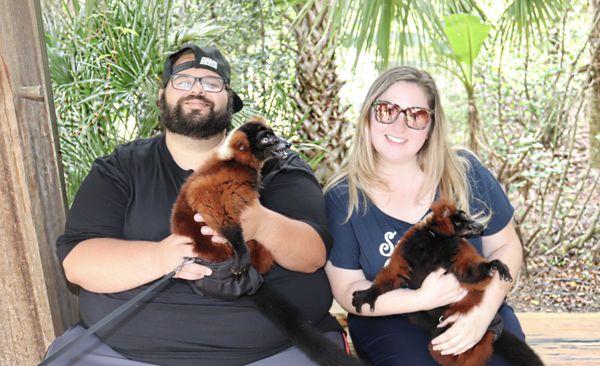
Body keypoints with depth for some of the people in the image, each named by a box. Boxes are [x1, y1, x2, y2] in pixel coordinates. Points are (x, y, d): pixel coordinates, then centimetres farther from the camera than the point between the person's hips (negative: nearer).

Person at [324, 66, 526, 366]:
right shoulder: (342, 197, -9)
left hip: (477, 309, 2)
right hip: (390, 319, -1)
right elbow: (348, 288, -6)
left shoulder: (465, 173, -5)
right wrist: (421, 298, -22)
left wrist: (482, 311, -16)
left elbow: (505, 246, 2)